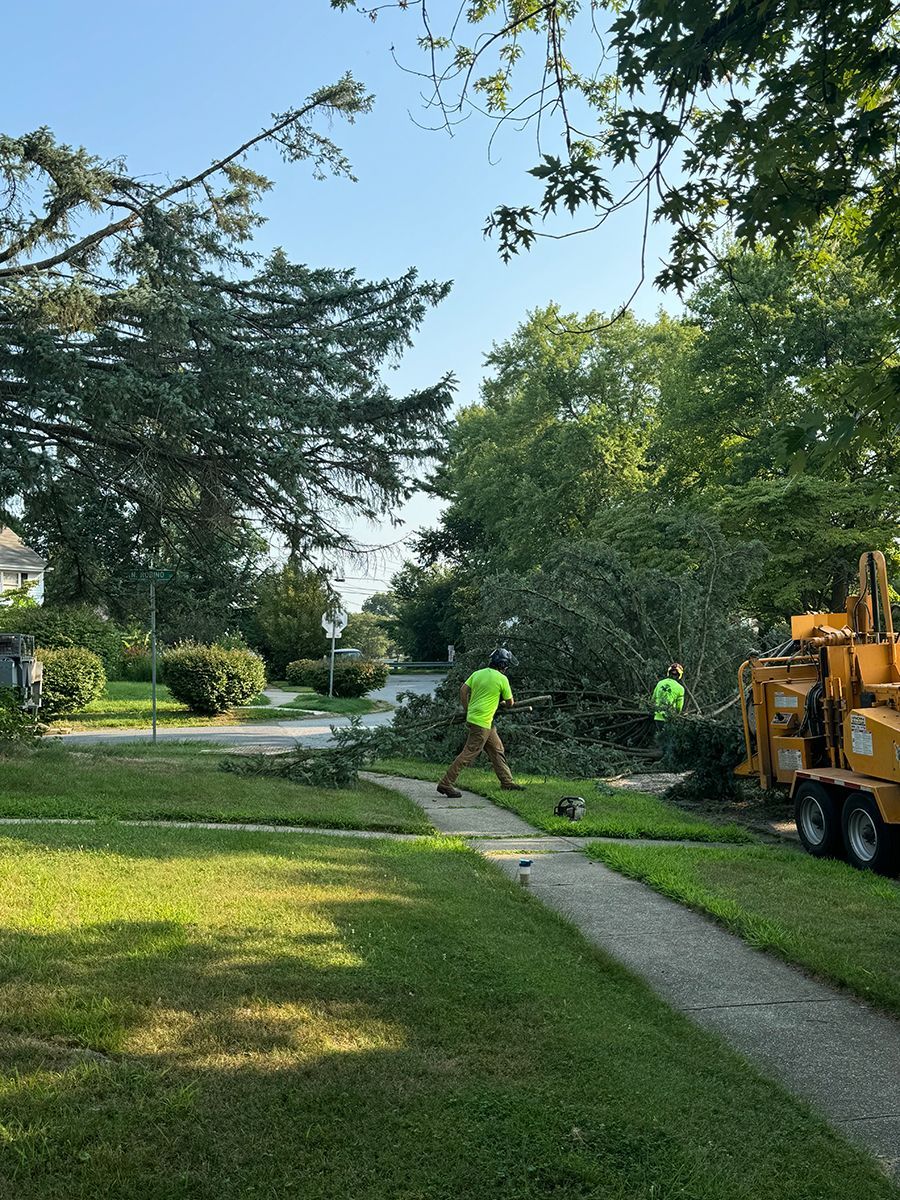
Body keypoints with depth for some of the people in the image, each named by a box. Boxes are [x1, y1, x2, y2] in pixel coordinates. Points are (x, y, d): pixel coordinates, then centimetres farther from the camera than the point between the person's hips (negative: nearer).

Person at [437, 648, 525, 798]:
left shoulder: (477, 673, 9)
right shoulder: (502, 679, -8)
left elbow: (463, 691, 4)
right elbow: (509, 703, 1)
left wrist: (468, 710, 12)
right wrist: (501, 704, 24)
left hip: (472, 717, 9)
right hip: (482, 722, -9)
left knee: (497, 750, 17)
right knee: (469, 753, -6)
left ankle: (507, 782, 25)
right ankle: (445, 784, -6)